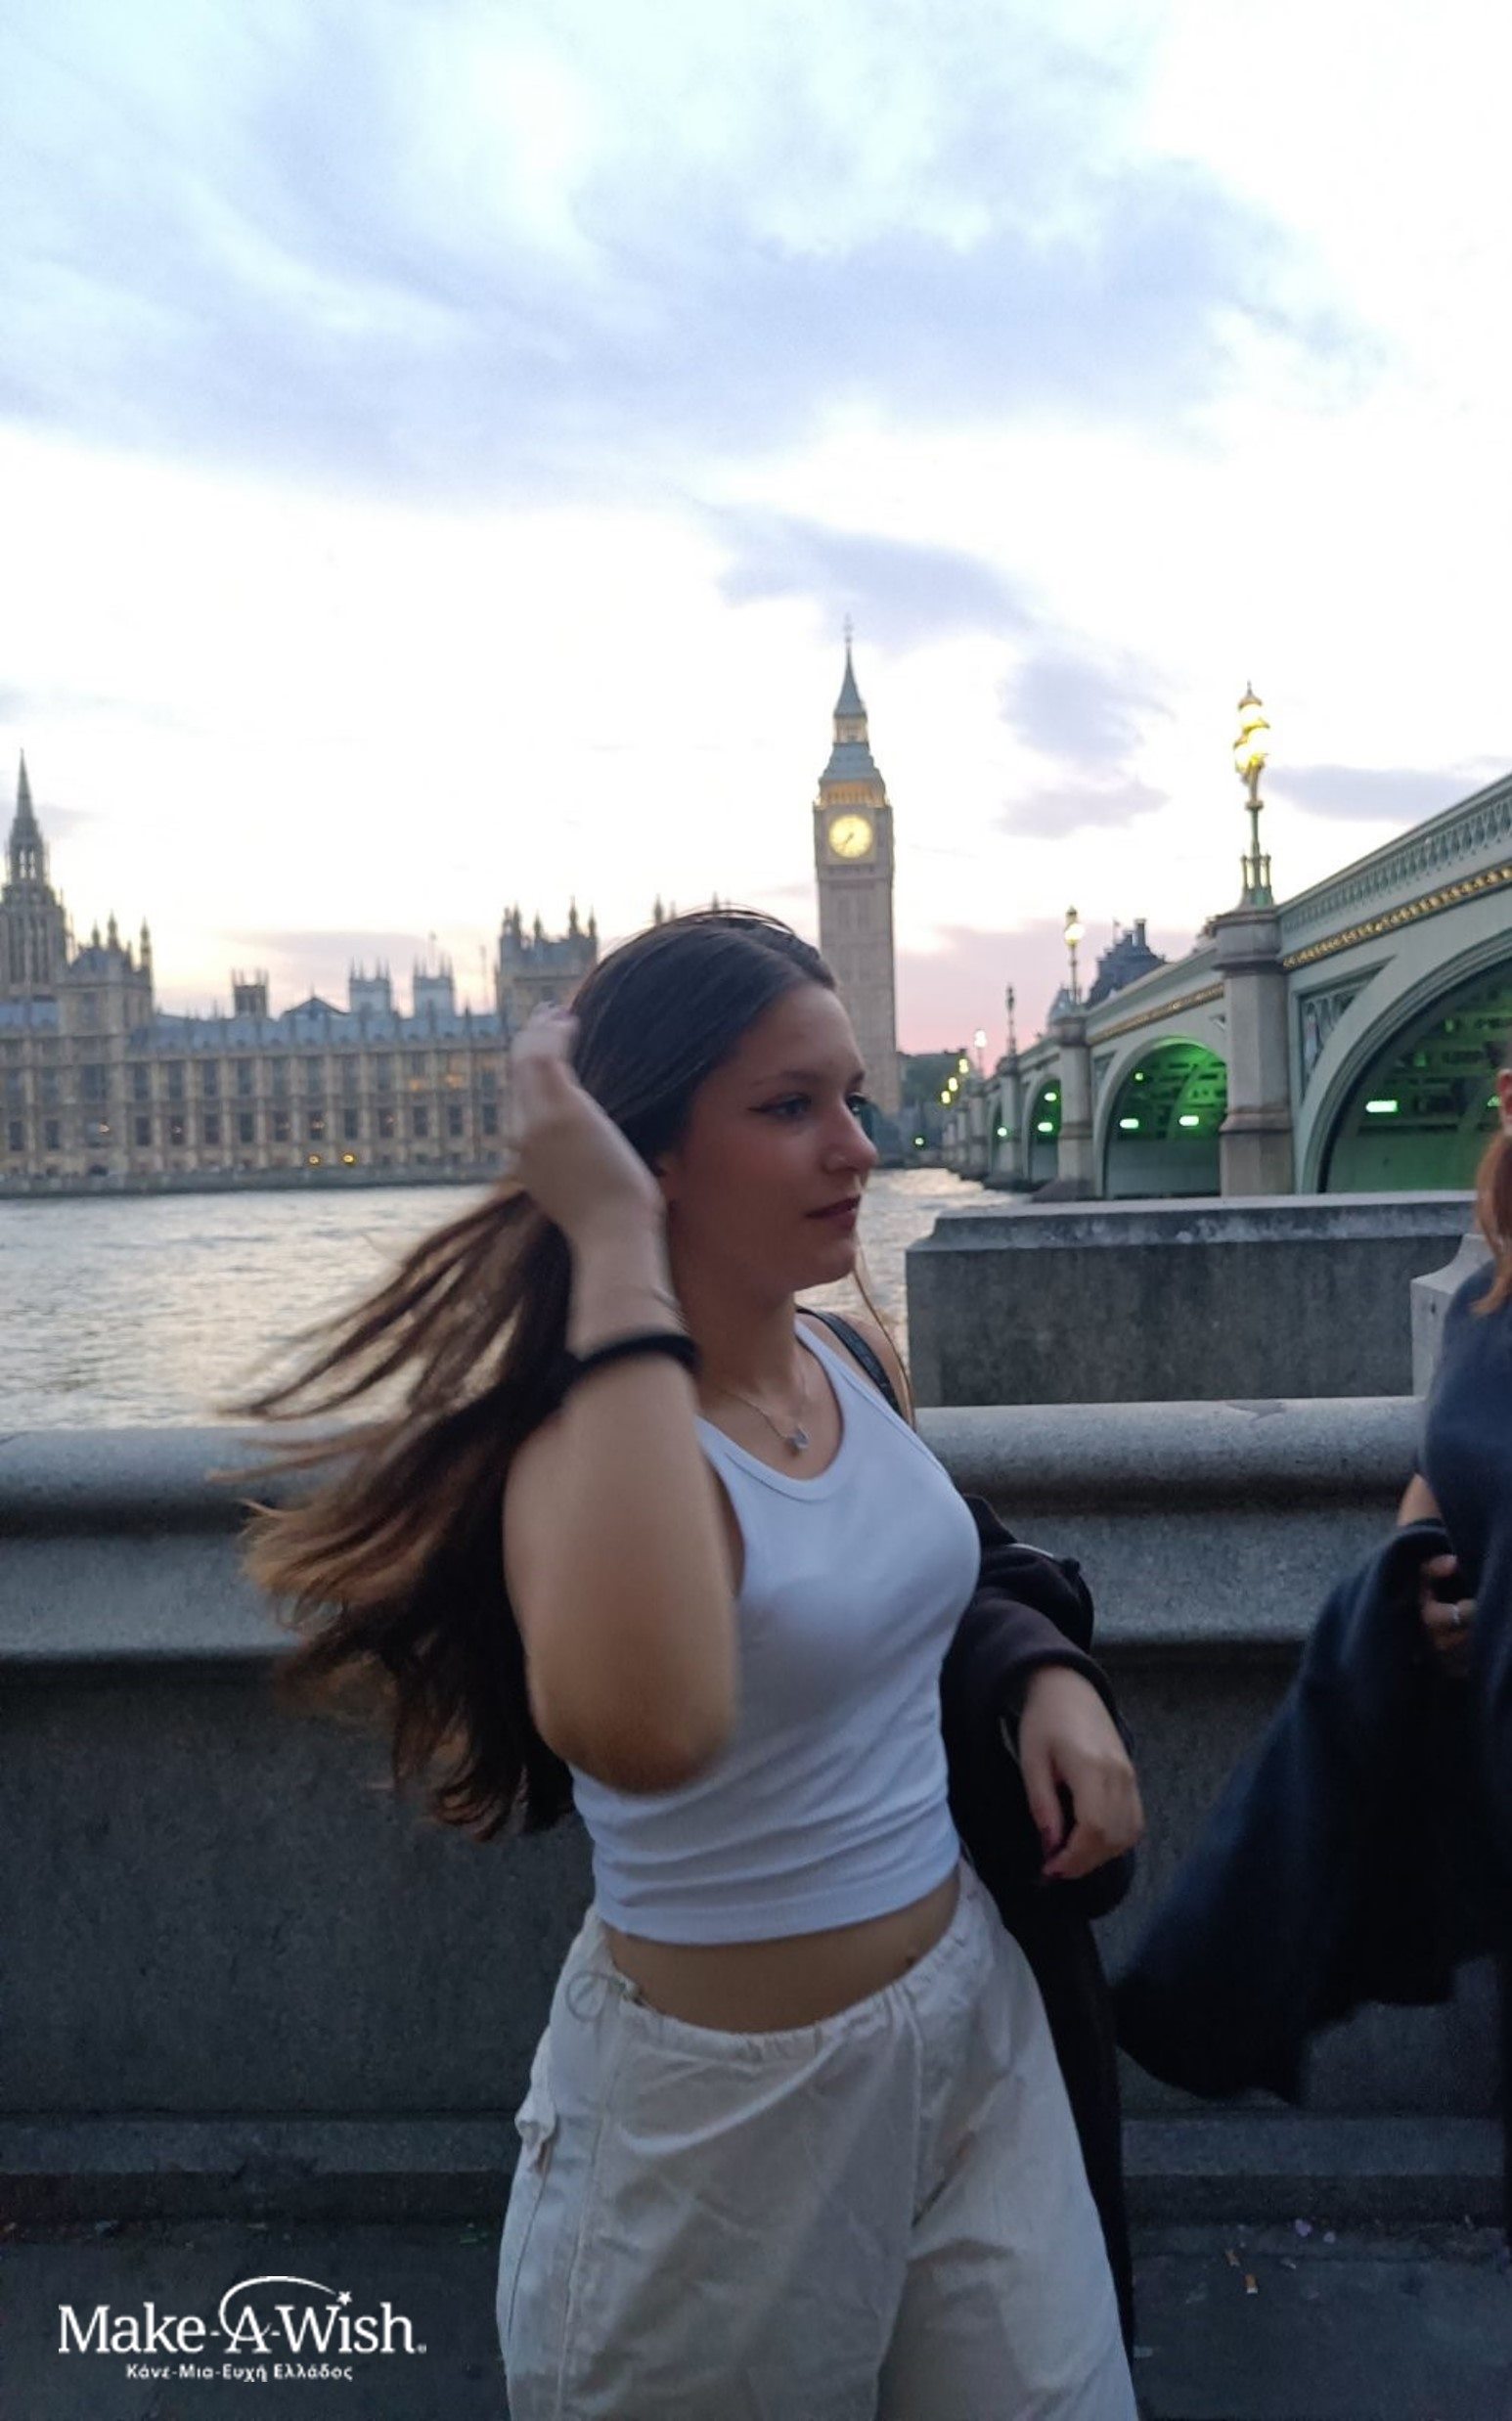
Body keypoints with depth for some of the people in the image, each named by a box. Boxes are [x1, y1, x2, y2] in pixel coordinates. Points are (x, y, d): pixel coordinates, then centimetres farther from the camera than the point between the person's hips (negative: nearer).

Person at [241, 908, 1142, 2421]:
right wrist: (618, 1256, -42)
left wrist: (1051, 1676, -2)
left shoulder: (861, 1359, -4)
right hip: (735, 2091, -6)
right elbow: (642, 1736, -49)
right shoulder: (594, 1428, -26)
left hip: (971, 2004, 6)